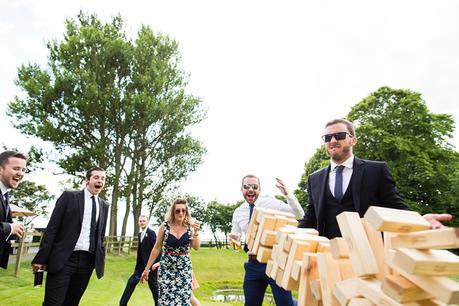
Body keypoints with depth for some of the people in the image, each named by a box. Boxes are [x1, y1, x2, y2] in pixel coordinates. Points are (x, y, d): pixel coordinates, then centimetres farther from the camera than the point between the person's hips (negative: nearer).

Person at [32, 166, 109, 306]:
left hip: (87, 261, 4)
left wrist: (101, 260, 10)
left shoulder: (104, 205, 13)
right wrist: (41, 258, -8)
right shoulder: (69, 196, 1)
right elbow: (52, 228, -3)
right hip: (63, 259, -4)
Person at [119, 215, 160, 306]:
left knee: (153, 285, 2)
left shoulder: (151, 233, -15)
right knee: (132, 281, 6)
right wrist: (137, 265, 16)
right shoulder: (140, 234, 11)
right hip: (142, 264, 8)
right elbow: (141, 250, 16)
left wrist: (158, 262, -29)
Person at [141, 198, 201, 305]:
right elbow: (156, 249, 1)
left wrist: (196, 232, -21)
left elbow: (196, 247, -7)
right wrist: (147, 268, 5)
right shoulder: (164, 226, -6)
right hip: (166, 268, -1)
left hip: (184, 268, 1)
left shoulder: (190, 227, -4)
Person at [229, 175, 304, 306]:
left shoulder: (271, 203, -5)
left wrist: (287, 194, -21)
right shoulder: (238, 212, 5)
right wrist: (233, 239, -9)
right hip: (253, 264, 4)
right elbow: (235, 238, 15)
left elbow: (299, 214, -8)